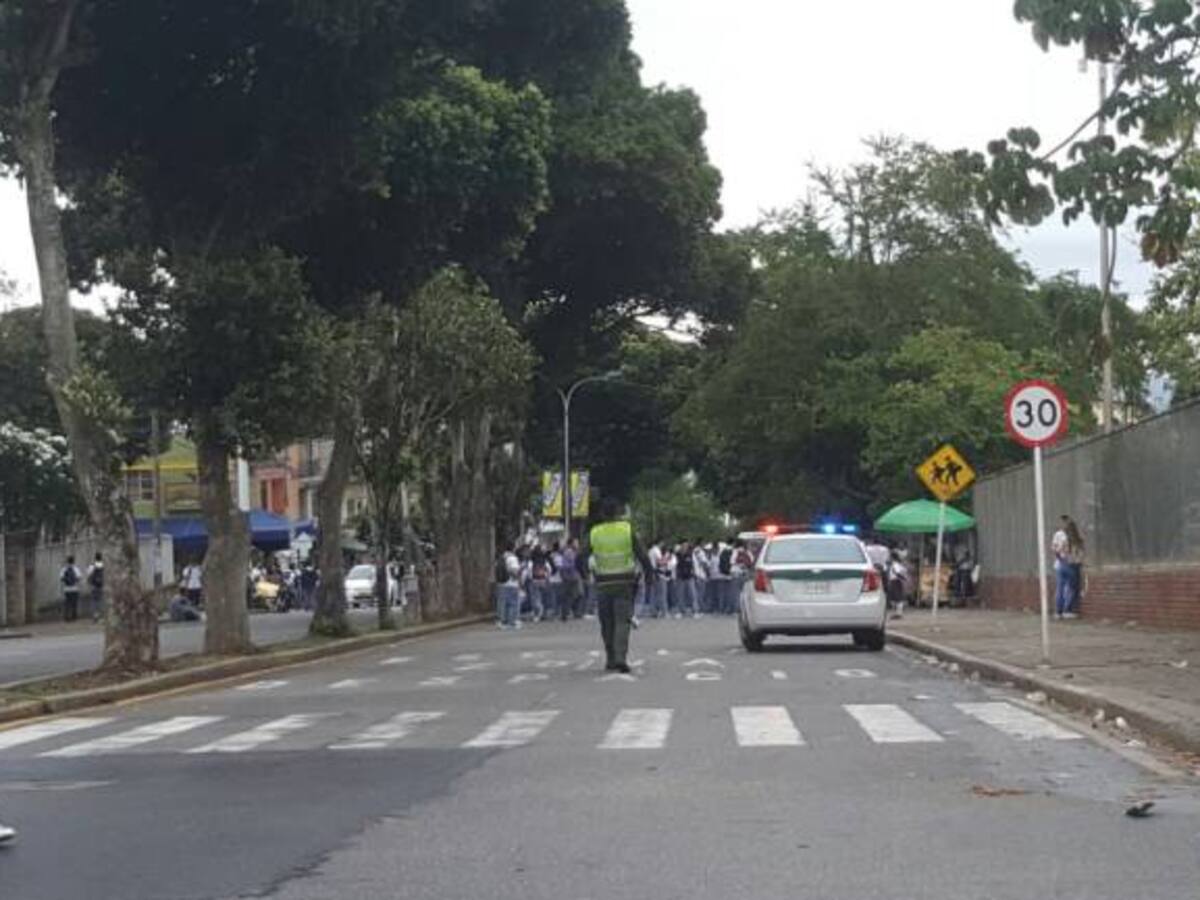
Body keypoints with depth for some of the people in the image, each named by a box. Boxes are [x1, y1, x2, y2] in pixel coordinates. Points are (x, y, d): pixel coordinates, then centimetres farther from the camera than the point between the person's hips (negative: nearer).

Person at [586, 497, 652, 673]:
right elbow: (642, 556, -6)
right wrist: (649, 574, 5)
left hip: (603, 584, 1)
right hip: (625, 583, -1)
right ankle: (620, 657, -18)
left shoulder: (594, 533, -1)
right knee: (622, 621, -3)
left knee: (607, 624, 12)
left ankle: (611, 660, 16)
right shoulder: (628, 530, -4)